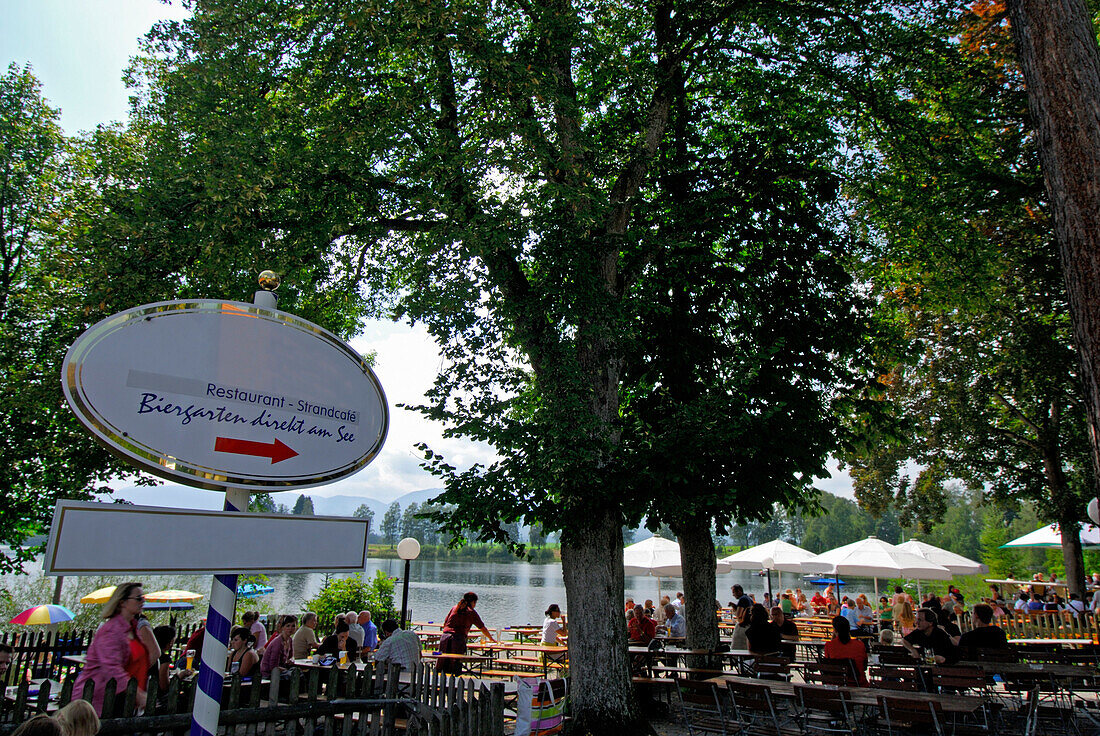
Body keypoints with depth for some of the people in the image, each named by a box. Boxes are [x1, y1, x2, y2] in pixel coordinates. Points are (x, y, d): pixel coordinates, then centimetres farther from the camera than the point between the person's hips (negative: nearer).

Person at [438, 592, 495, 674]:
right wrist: (491, 638, 30)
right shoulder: (472, 612, 8)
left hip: (445, 636, 4)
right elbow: (483, 628, 15)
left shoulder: (455, 607, 19)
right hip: (459, 638, -4)